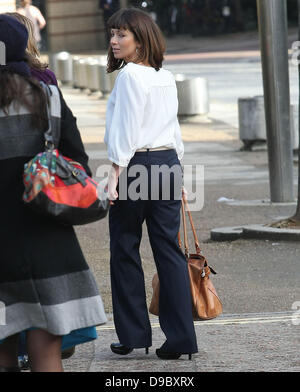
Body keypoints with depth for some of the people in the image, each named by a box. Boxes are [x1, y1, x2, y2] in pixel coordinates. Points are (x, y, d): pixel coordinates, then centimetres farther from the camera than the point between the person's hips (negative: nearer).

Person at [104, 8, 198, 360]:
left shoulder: (130, 74, -9)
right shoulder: (167, 78, 13)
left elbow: (126, 127, -14)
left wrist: (116, 173, -14)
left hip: (135, 166, -7)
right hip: (168, 162, 7)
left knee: (124, 251, 5)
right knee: (169, 250, 4)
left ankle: (133, 334, 9)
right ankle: (180, 337, -1)